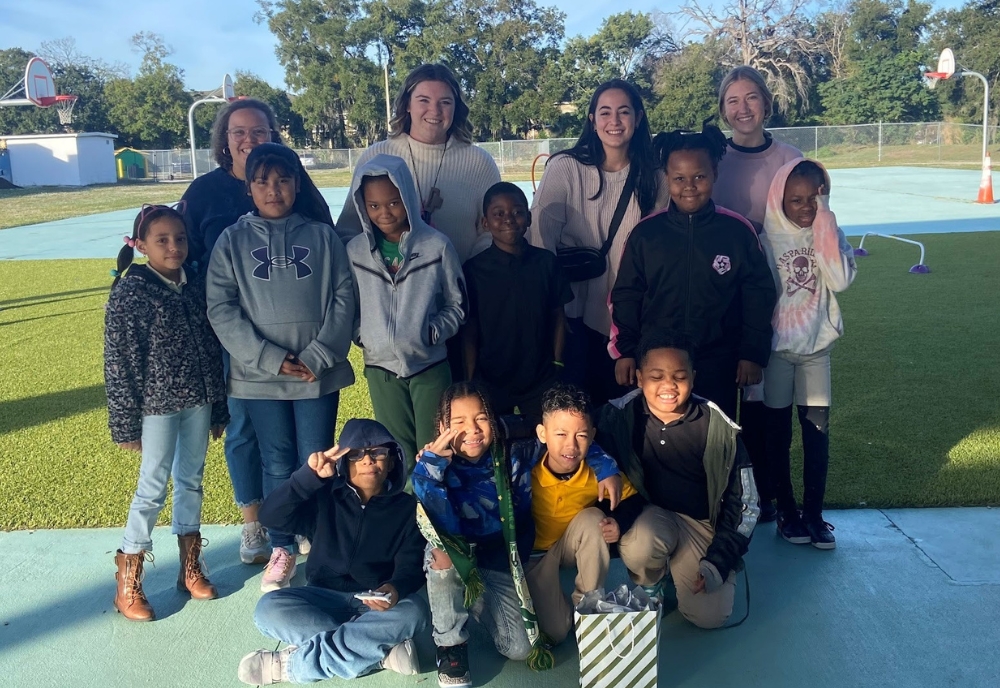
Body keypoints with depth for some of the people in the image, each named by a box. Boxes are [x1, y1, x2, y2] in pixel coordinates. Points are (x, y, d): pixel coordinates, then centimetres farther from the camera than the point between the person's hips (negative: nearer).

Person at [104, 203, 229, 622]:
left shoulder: (196, 286, 4)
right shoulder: (129, 292, -10)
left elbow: (212, 348, 9)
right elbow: (118, 361, -9)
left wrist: (218, 407, 11)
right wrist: (126, 423, -10)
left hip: (198, 400, 5)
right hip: (157, 404, -4)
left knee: (191, 481, 15)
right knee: (153, 489, 3)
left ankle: (191, 568, 30)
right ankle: (127, 584, 19)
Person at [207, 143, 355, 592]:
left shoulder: (322, 236, 3)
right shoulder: (233, 241, 3)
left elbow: (343, 297, -2)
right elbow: (221, 309, -4)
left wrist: (317, 357, -12)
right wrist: (272, 359, -13)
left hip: (320, 371, 0)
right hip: (259, 375, 1)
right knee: (278, 465, 10)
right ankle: (282, 549, 26)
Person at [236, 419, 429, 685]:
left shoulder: (407, 507, 1)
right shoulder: (324, 498, 2)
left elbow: (411, 566, -8)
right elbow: (271, 517, -12)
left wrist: (395, 589, -31)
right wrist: (310, 475, -25)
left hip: (378, 602, -1)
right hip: (323, 598, 1)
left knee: (413, 611, -34)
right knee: (269, 608, -27)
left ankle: (291, 664, -26)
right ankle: (383, 649, -27)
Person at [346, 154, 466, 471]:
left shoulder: (437, 245, -6)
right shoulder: (356, 251, -1)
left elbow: (457, 305, 1)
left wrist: (431, 332, -12)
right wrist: (362, 335, -7)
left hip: (429, 365, -2)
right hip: (380, 367, 2)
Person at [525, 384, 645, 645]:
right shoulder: (526, 466, -32)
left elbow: (633, 500, -8)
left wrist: (620, 523, -27)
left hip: (576, 544, 2)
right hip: (534, 549, -2)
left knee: (593, 517, -31)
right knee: (556, 630, -16)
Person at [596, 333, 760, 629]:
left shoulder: (718, 427, -11)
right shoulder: (619, 416, -14)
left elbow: (744, 503, -2)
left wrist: (719, 562, -9)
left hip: (703, 524, 1)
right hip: (648, 517, -1)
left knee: (710, 616, -16)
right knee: (638, 547, -35)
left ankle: (679, 567, 18)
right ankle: (649, 588, 3)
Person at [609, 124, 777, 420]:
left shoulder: (738, 231, -3)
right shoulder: (645, 233, -1)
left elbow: (758, 295, 1)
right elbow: (626, 295, 3)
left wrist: (753, 353, 0)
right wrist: (624, 351, 0)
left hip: (718, 365, 0)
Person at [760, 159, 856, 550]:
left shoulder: (829, 236, 1)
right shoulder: (767, 238, -7)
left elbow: (841, 280, -16)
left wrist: (824, 227, -16)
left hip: (817, 346, 2)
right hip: (776, 347, -2)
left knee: (817, 431, 2)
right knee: (778, 432, 7)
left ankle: (814, 513, 13)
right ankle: (786, 510, 20)